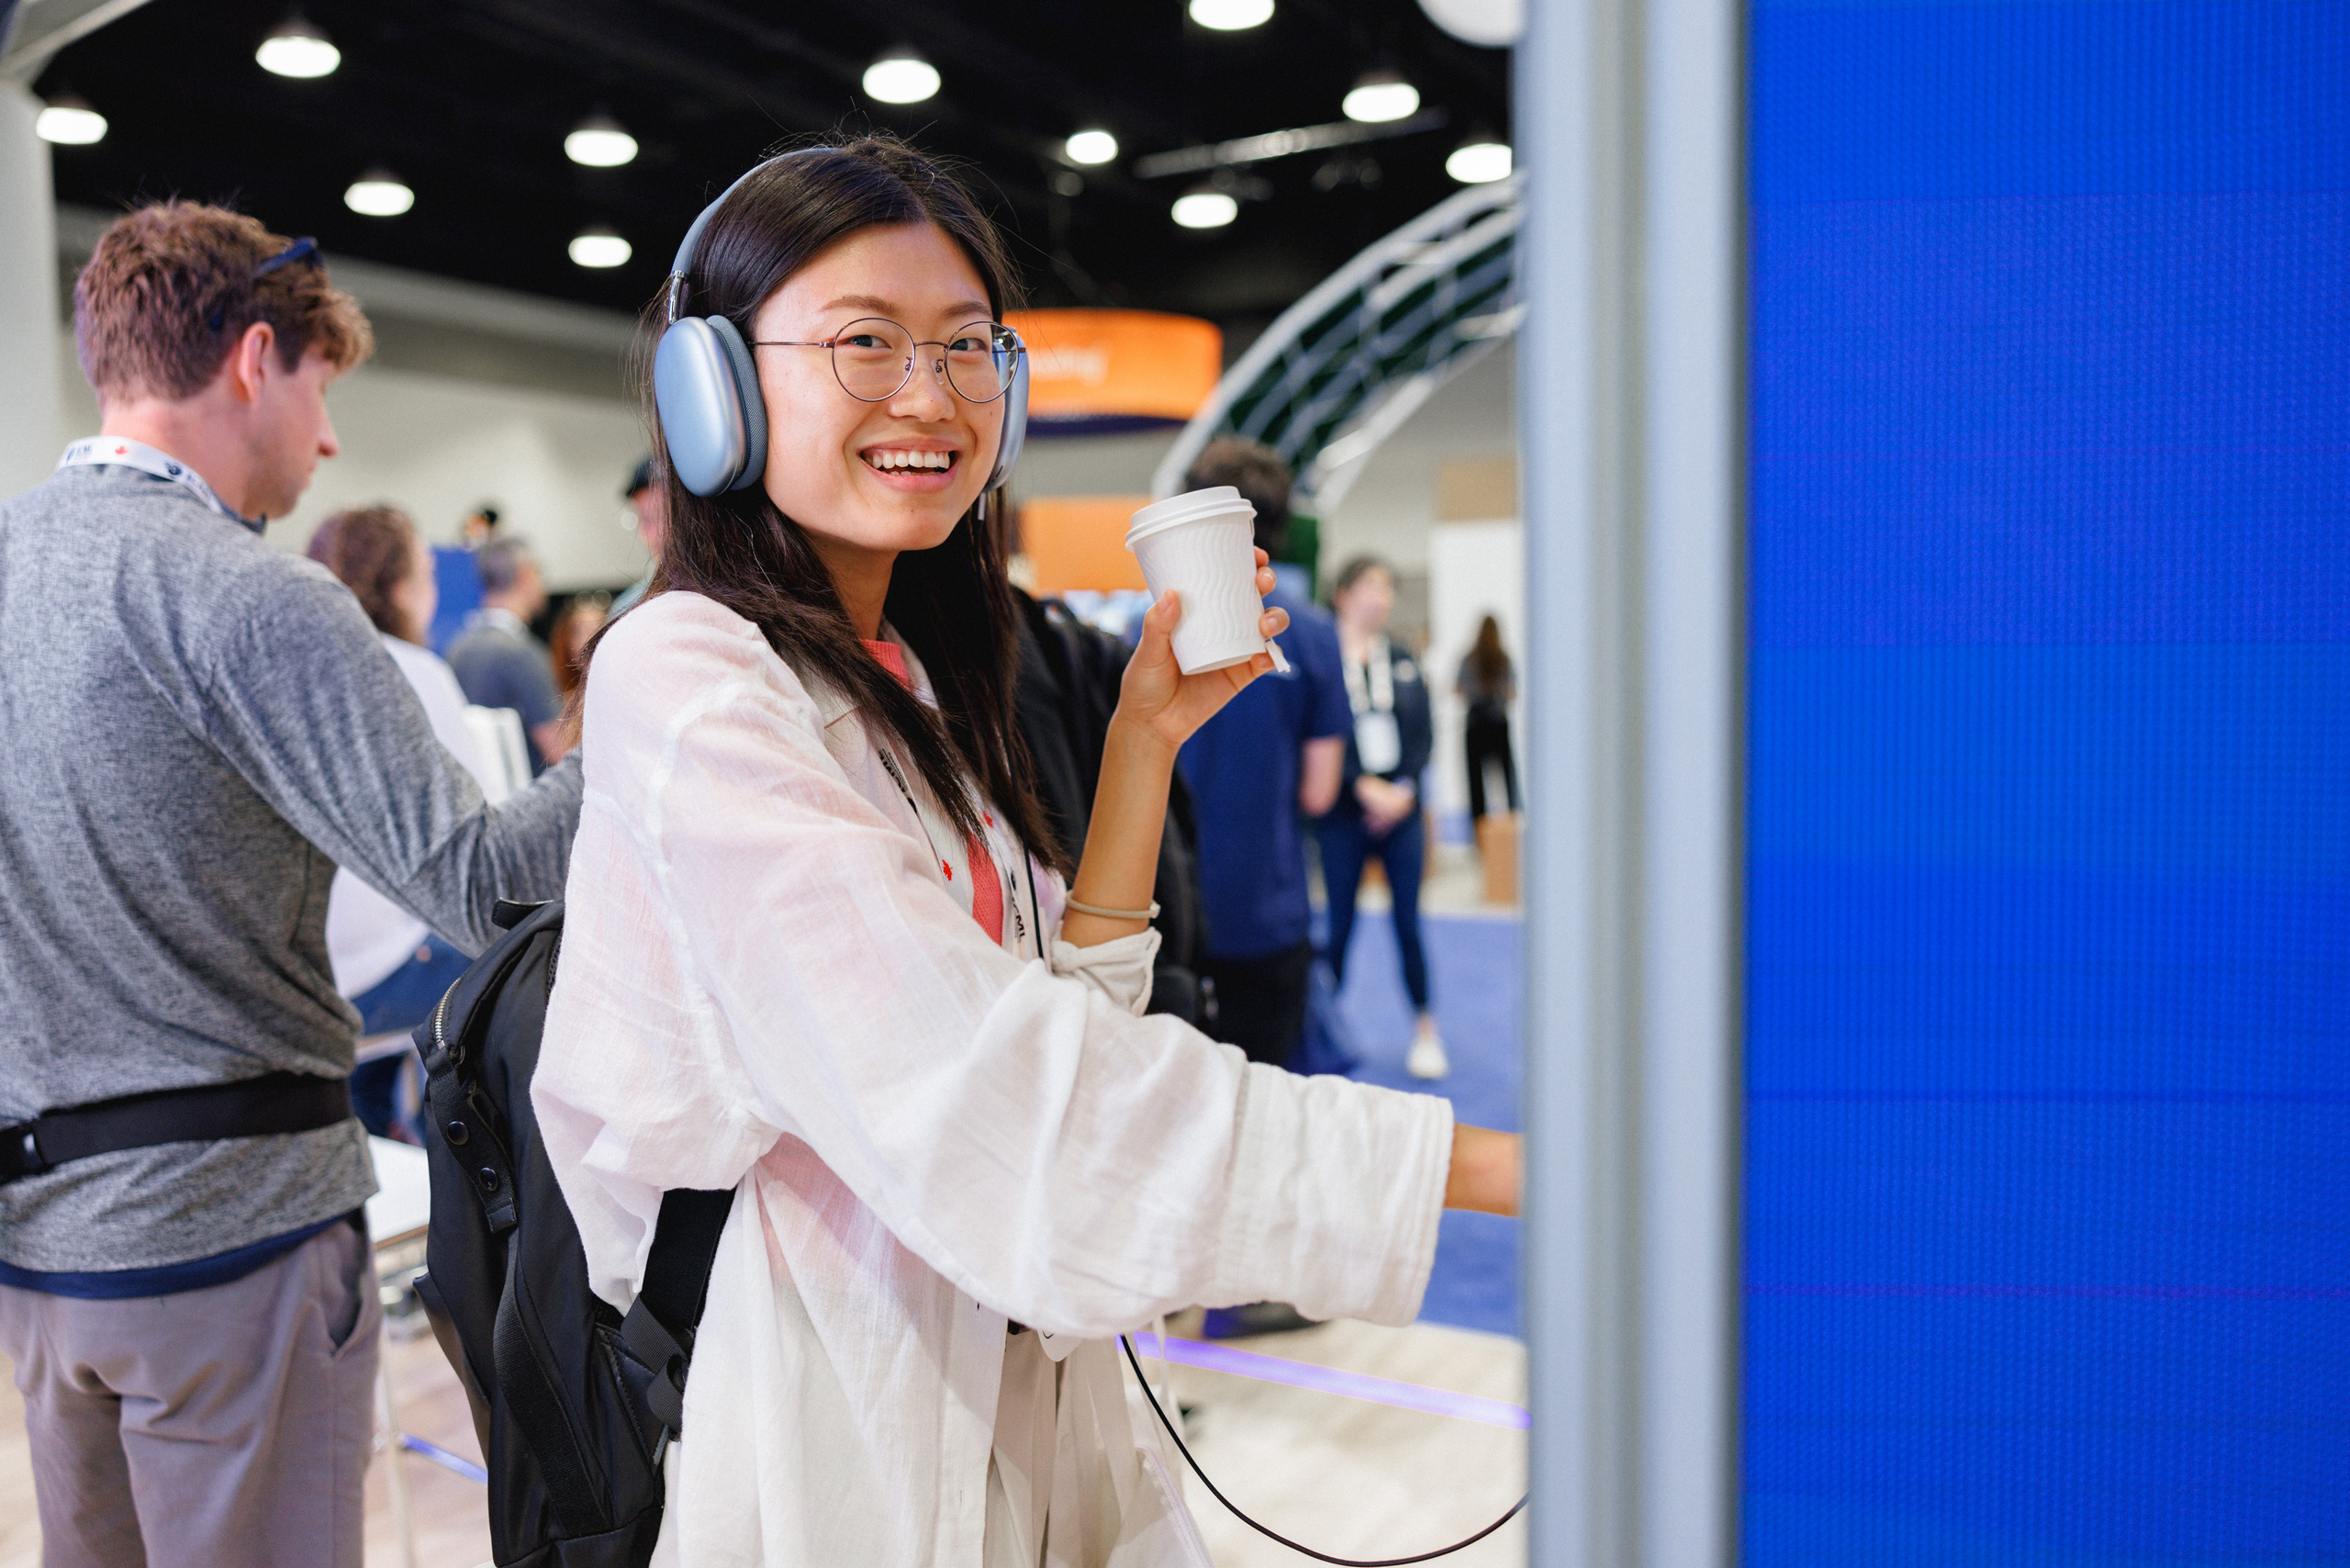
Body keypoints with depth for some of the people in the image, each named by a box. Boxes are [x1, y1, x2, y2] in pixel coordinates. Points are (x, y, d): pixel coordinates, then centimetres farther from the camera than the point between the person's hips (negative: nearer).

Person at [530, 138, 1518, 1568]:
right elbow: (993, 1093, -29)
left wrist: (1143, 742, -3)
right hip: (841, 1450, -7)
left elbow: (1062, 1030, 4)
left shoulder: (906, 683, 8)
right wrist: (1495, 1160, -29)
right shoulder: (685, 683, -18)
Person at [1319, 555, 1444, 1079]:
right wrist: (1364, 786, -16)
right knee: (1340, 923, 2)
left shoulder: (1402, 661, 10)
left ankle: (1425, 1033, 15)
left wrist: (1403, 789, -6)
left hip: (1400, 809, 3)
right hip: (1343, 814, -3)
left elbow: (1424, 733, 7)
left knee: (1408, 923, 4)